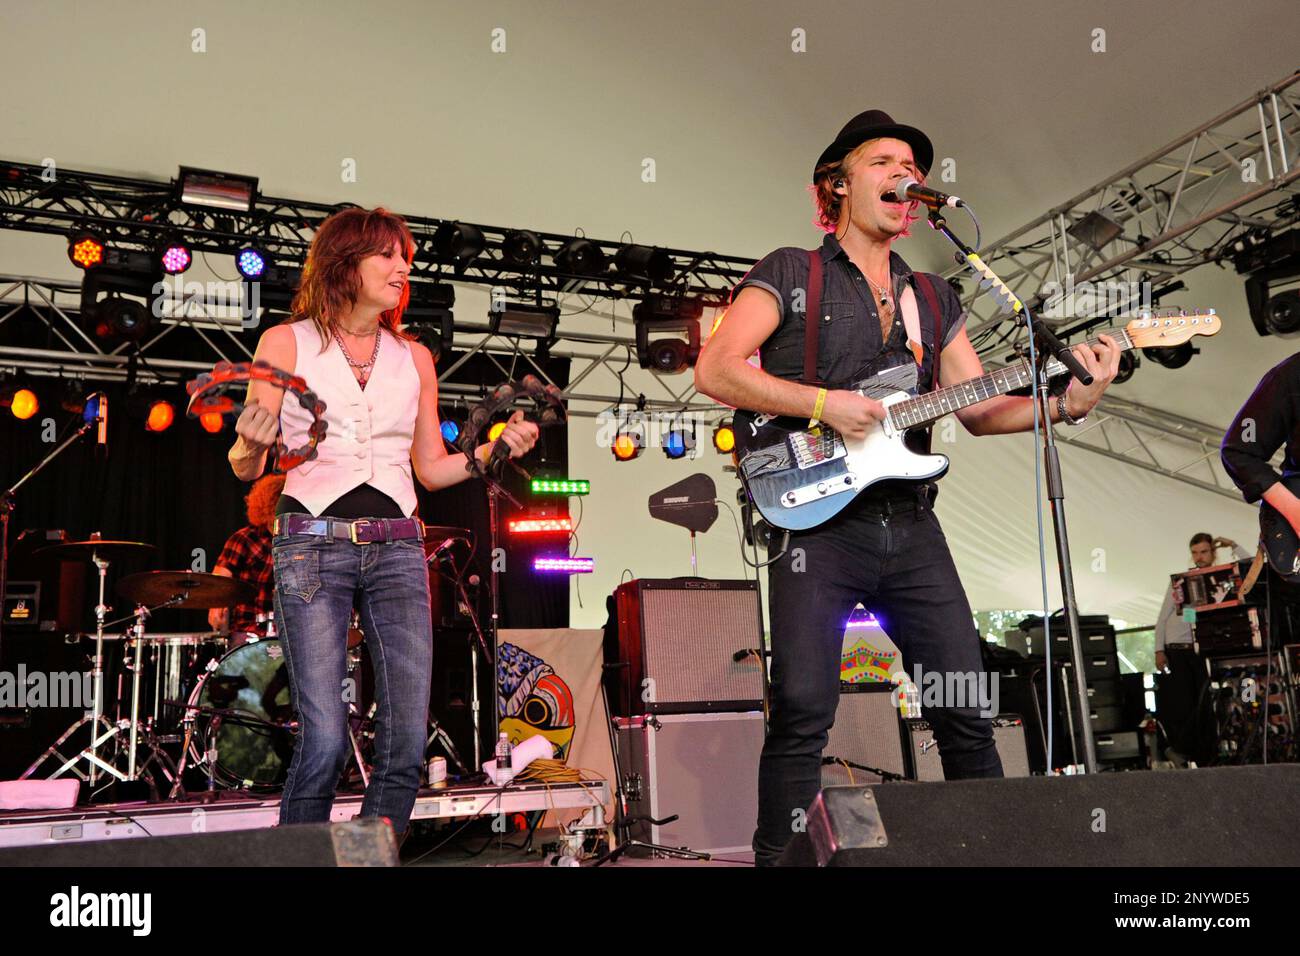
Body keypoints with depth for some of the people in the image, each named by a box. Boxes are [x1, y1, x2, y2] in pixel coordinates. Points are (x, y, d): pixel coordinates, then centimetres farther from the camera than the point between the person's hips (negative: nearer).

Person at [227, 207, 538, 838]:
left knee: (408, 741, -3)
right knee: (325, 740, -10)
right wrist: (252, 443, -18)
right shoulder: (286, 343, 5)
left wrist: (495, 449, 2)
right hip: (312, 544, -3)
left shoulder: (414, 358, 15)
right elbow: (246, 468, 4)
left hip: (397, 549, 4)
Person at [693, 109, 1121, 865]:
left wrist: (1068, 402, -2)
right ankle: (779, 859, 3)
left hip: (911, 526, 5)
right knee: (803, 712, -11)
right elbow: (714, 369, -6)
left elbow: (979, 410, 15)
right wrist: (822, 403, -15)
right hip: (817, 521, -5)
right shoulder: (791, 273, 5)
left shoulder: (934, 297, 20)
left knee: (967, 708, 7)